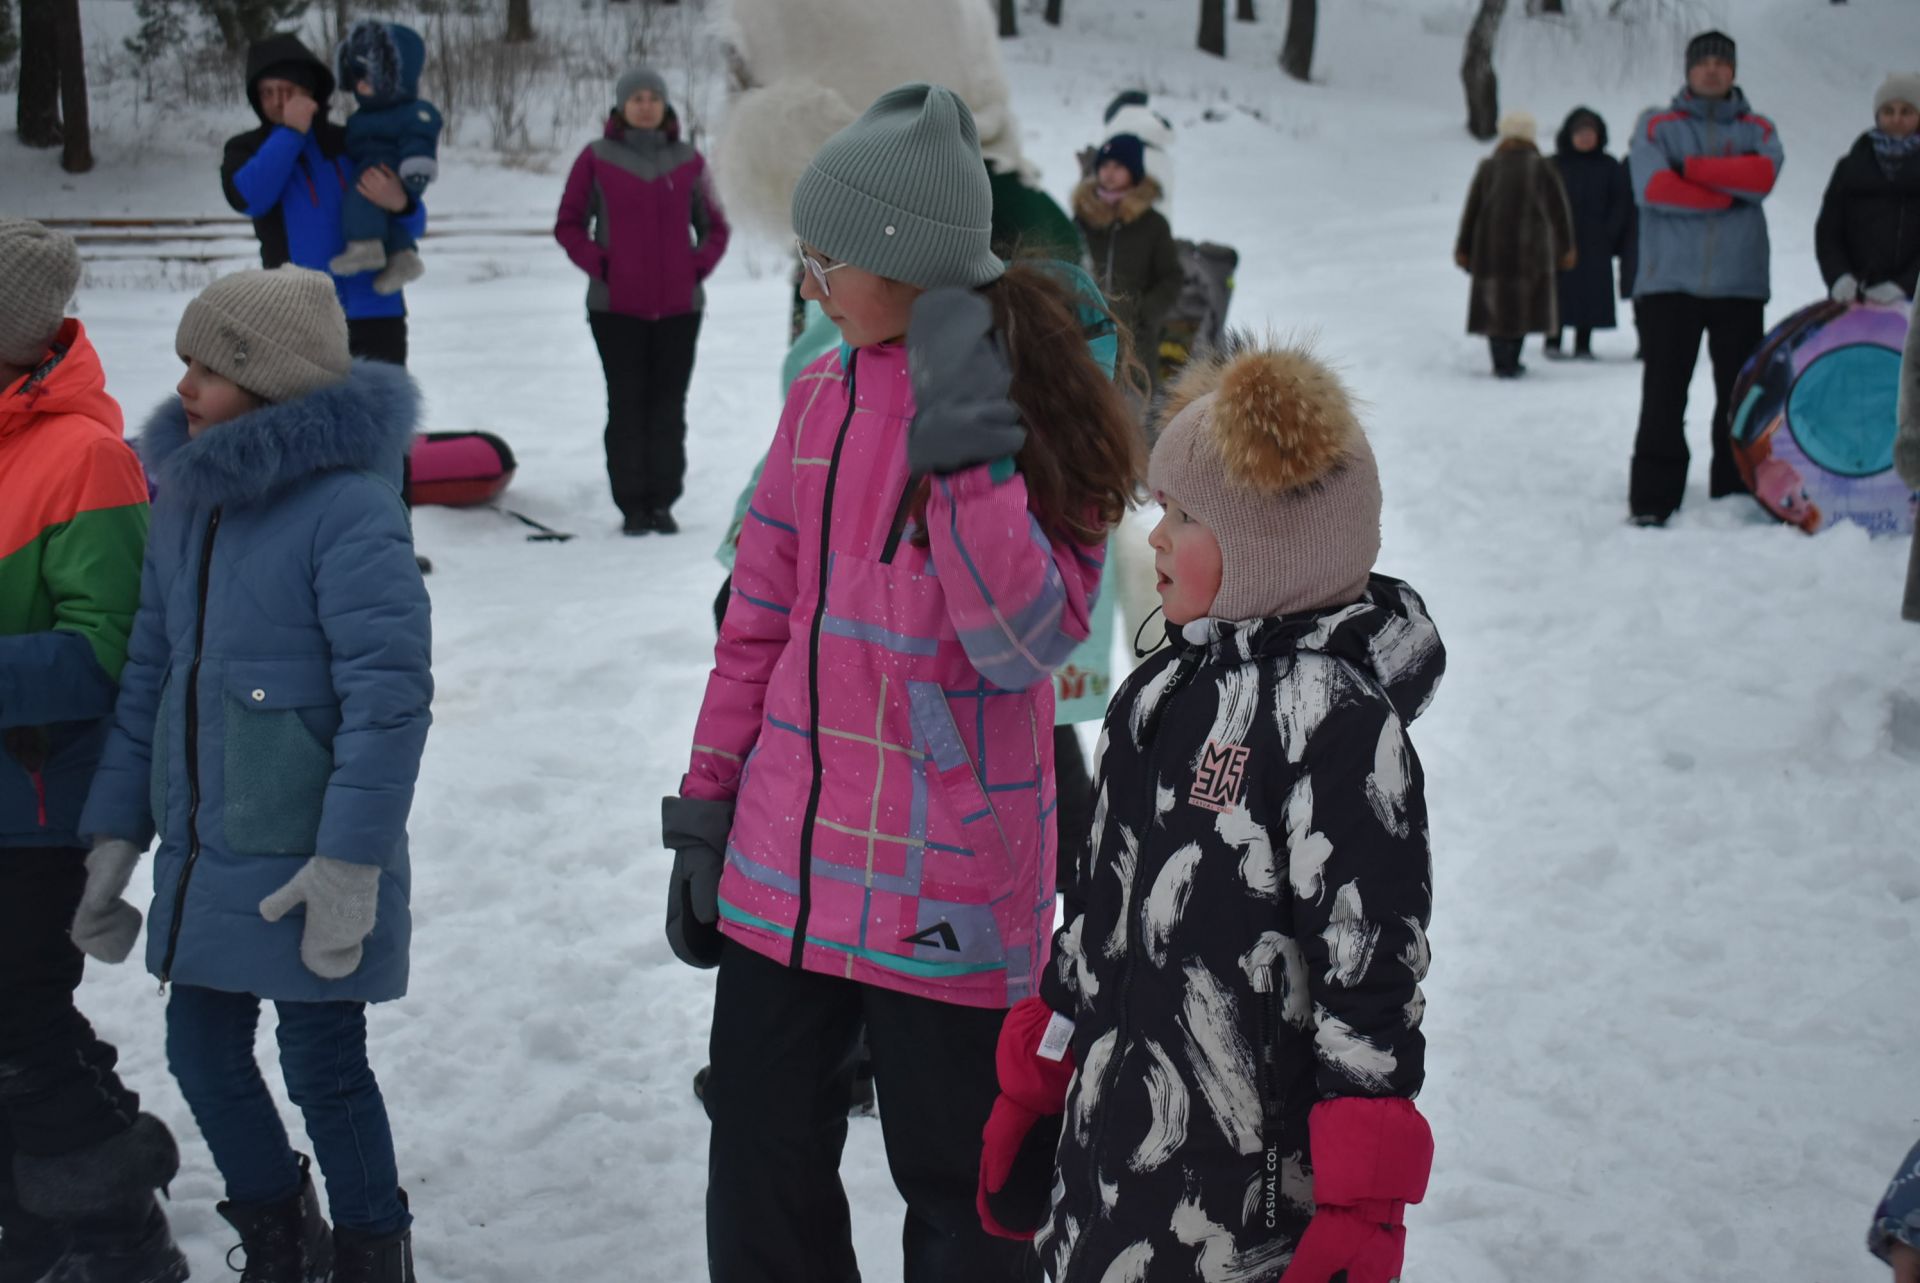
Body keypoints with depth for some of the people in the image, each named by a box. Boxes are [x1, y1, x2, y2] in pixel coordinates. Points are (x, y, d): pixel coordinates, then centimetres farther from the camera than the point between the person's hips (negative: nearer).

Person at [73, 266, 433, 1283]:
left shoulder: (346, 507, -18)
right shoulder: (186, 493, 7)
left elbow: (389, 697, -21)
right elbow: (150, 673, 12)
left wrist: (352, 860, -22)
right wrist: (117, 829, 10)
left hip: (305, 867, -8)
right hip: (200, 854, 8)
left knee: (323, 1064, 4)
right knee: (202, 1054, 16)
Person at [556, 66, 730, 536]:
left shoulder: (688, 161, 6)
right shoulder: (596, 158, 1)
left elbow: (715, 227, 14)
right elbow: (569, 224, 5)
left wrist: (698, 266, -1)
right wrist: (599, 265, -8)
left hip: (679, 306, 2)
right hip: (616, 306, -2)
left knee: (669, 405, 3)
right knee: (627, 404, -1)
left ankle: (663, 502, 10)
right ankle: (632, 505, 4)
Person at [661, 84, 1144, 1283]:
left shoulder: (1041, 412, -9)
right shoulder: (826, 392, 4)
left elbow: (1031, 640, -19)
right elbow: (762, 614, 11)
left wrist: (970, 462, -26)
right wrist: (707, 805, 11)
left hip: (946, 893, -5)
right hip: (784, 870, 5)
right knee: (760, 1185, 14)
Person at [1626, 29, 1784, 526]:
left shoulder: (1757, 129, 13)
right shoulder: (1657, 125, 8)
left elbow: (1763, 174, -10)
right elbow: (1652, 186, -11)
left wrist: (1692, 169, -12)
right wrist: (1730, 193, -9)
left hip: (1740, 284, 2)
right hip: (1670, 283, -2)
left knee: (1741, 396, 4)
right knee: (1663, 398, -4)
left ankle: (1736, 493, 11)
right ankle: (1652, 499, 0)